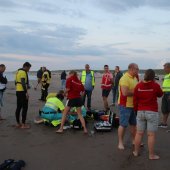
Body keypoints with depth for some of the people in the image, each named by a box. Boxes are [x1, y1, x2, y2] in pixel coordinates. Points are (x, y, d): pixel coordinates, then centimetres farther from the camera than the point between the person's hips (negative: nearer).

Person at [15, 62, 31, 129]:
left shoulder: (18, 72, 17)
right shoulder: (23, 72, -12)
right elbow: (23, 83, -23)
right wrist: (26, 92, -25)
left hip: (18, 91, 10)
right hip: (22, 92, -10)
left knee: (18, 107, 13)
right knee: (24, 108, -5)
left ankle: (18, 123, 20)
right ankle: (23, 124, -3)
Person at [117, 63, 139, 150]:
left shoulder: (134, 78, 11)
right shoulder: (125, 78, -19)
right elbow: (125, 93, -29)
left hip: (133, 105, 9)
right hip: (125, 105, -9)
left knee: (133, 123, 17)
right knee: (123, 124, 0)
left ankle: (134, 140, 32)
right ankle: (120, 143, 12)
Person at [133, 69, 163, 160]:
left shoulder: (138, 86, -2)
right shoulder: (155, 85, -11)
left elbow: (135, 100, 3)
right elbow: (160, 94, 9)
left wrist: (136, 110, 16)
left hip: (140, 112, 4)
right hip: (152, 112, -3)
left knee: (139, 133, 13)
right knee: (151, 134, 4)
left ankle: (136, 152, 25)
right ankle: (151, 155, 14)